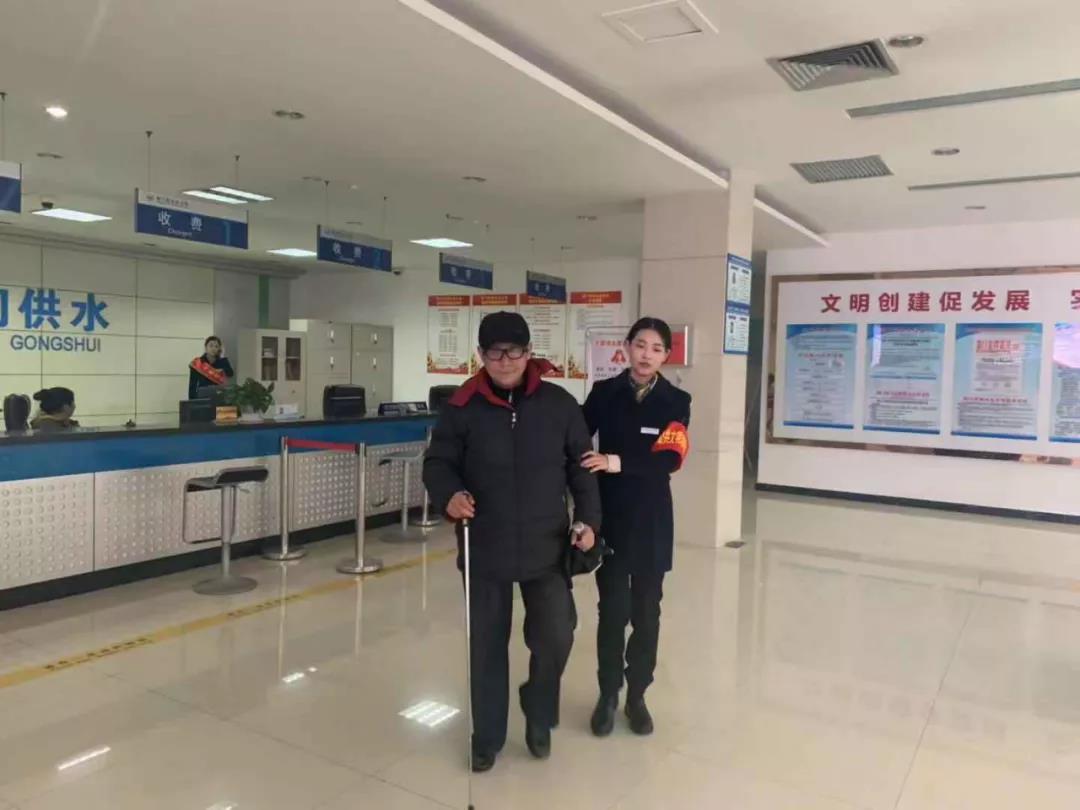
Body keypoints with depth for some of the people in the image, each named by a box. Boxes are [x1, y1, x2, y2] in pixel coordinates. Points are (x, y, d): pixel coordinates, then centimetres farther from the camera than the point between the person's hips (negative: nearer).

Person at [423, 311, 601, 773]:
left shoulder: (559, 404, 0)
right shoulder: (462, 407, -4)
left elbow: (581, 466, 7)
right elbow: (437, 462, 2)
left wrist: (587, 518, 0)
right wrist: (448, 494, -18)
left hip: (546, 546, 1)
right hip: (484, 548, 0)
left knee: (556, 638, 1)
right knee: (486, 646, 11)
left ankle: (539, 716, 31)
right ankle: (487, 736, 32)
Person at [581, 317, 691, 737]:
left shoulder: (676, 401, -3)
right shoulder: (603, 393, -1)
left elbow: (671, 458, -15)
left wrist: (618, 462, -25)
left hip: (652, 519, 1)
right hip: (609, 515, 0)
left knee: (646, 610, 9)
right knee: (613, 609, 3)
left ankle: (637, 696, 27)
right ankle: (608, 695, 22)